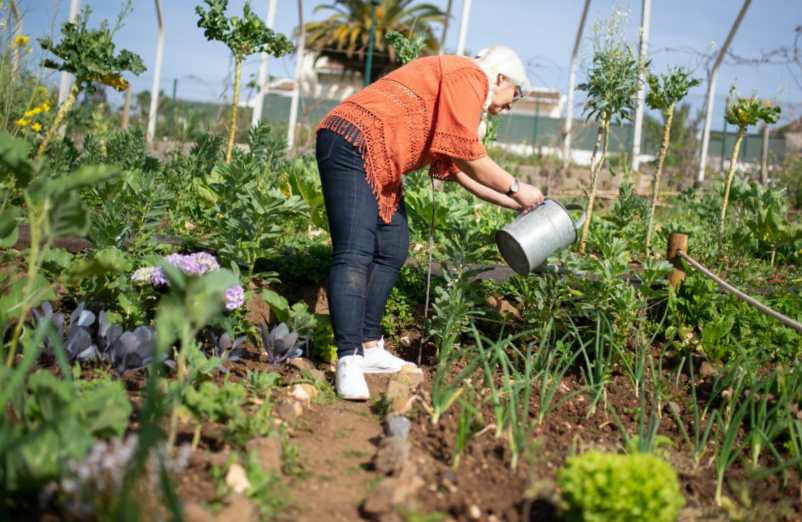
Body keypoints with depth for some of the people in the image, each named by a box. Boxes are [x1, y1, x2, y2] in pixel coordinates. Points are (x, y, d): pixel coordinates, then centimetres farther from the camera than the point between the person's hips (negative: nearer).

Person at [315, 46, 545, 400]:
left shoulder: (466, 92, 26)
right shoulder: (469, 75, -5)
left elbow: (459, 170, 25)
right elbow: (466, 155, -13)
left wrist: (516, 204, 24)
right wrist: (515, 187, -1)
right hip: (352, 145, -11)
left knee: (392, 251, 11)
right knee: (355, 255, -17)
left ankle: (368, 347, 15)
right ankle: (349, 361, -20)